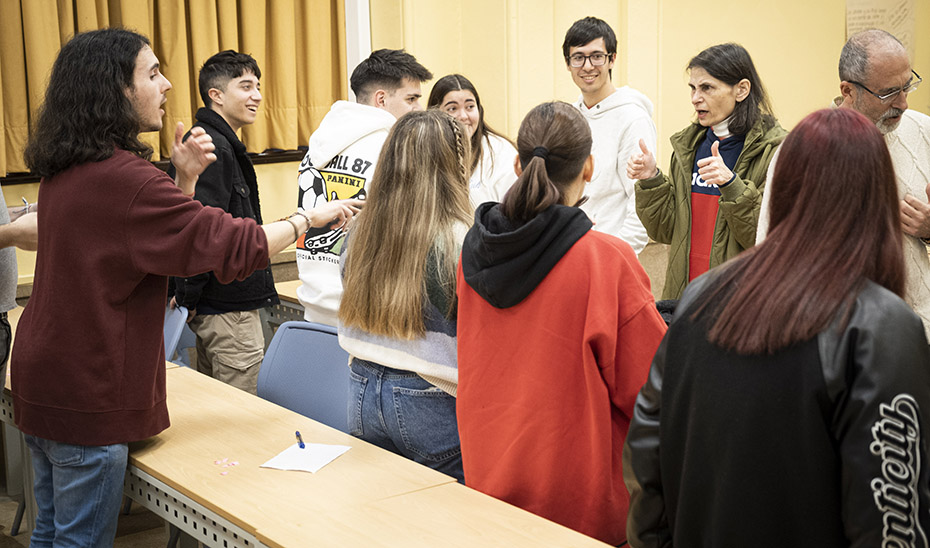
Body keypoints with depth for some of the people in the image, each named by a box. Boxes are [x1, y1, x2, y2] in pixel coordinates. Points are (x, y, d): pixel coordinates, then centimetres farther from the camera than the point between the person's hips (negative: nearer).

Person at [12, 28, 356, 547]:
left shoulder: (65, 171, 7)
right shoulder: (123, 176, -22)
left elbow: (153, 238, 15)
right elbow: (230, 245, -22)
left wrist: (184, 178, 1)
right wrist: (310, 217, -8)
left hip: (43, 380, 9)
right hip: (87, 395, -9)